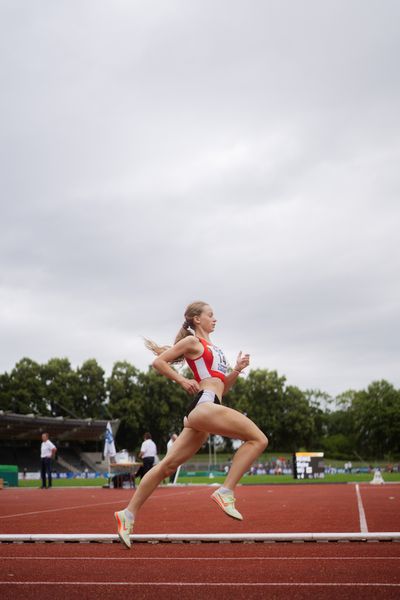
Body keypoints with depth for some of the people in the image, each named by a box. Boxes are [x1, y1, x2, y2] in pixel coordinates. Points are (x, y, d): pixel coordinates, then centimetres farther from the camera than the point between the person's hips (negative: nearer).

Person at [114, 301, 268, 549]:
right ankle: (226, 491, -17)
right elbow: (158, 362, 0)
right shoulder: (192, 342, 4)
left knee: (168, 465, 6)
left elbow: (222, 387, 27)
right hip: (204, 404, -9)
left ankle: (129, 513, 8)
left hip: (206, 409, 9)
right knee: (258, 439, -15)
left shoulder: (211, 348, 29)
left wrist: (237, 369, 12)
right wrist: (183, 381, -5)